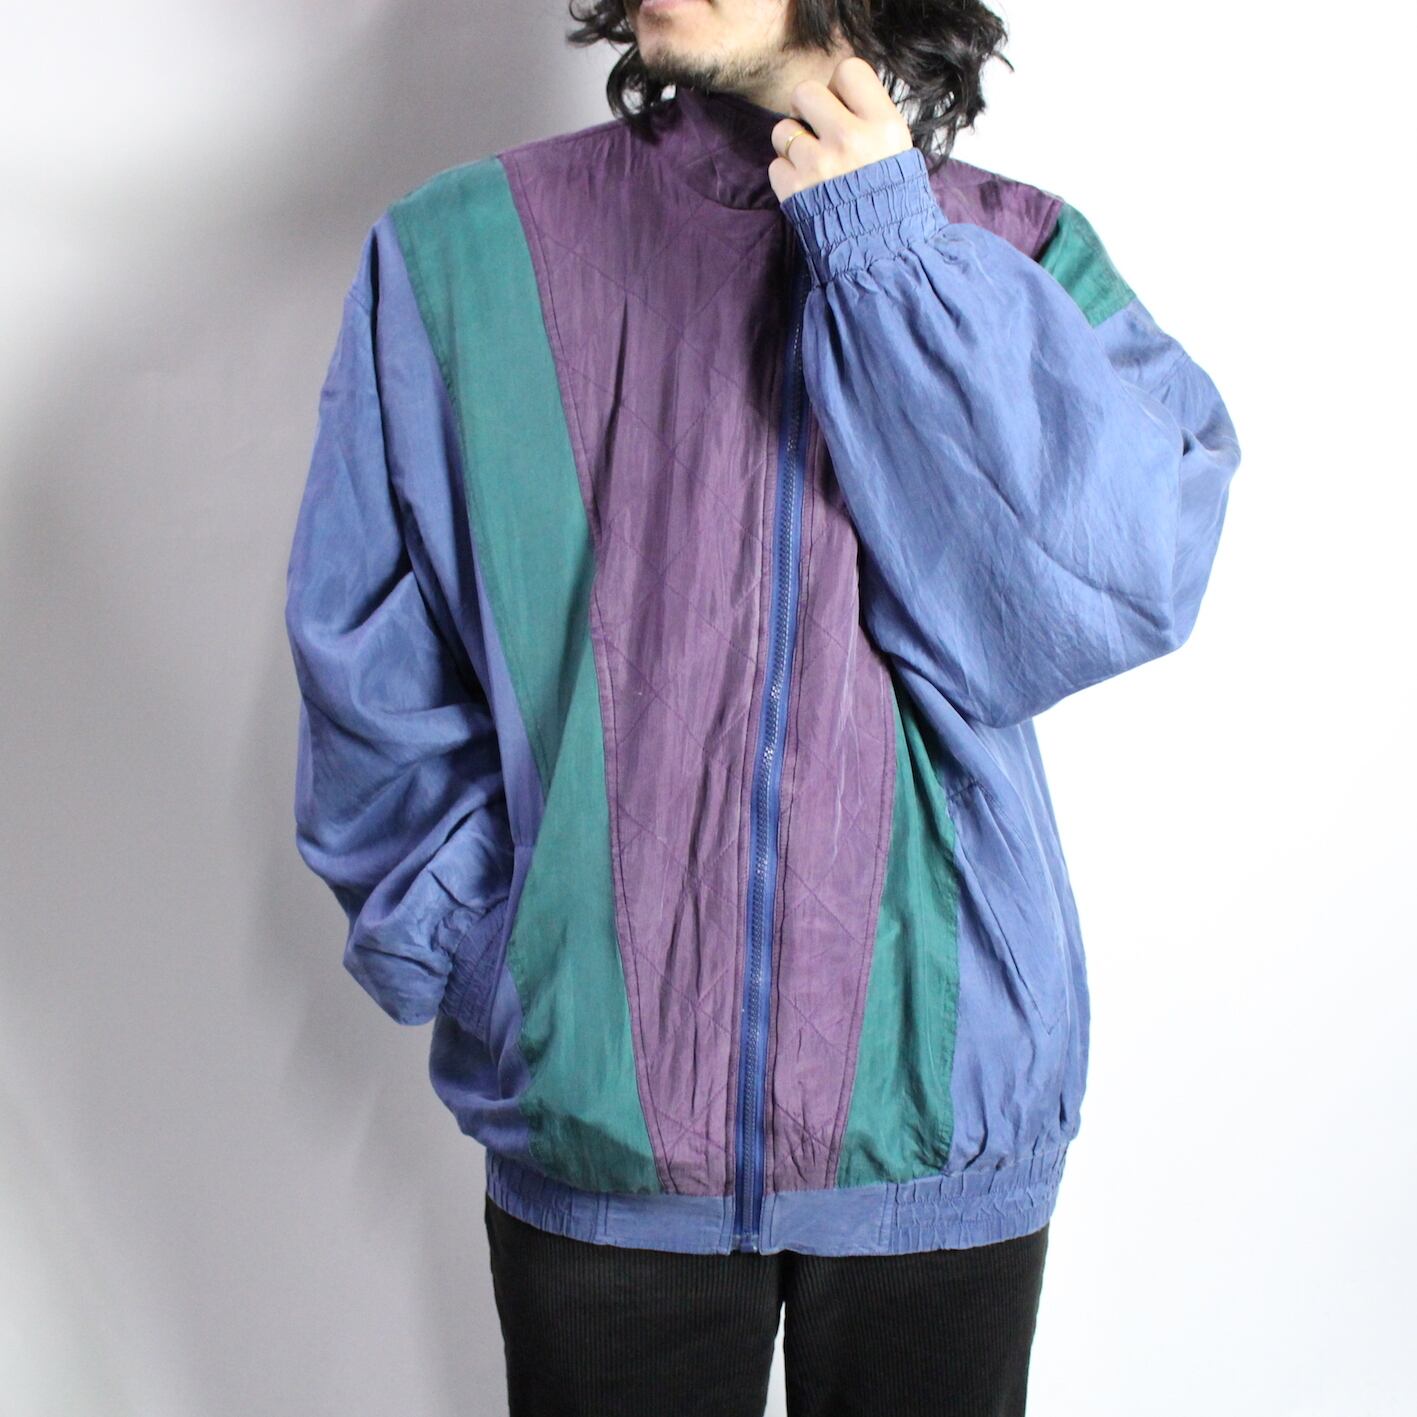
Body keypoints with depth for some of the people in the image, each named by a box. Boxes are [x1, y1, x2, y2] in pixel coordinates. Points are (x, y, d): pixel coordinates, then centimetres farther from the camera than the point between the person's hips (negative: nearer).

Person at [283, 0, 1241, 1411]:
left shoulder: (1015, 254, 0)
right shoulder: (462, 254, -3)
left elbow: (1128, 589, -15)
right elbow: (372, 683, 2)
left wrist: (887, 249, -15)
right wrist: (467, 953, -4)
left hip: (940, 1096, 1)